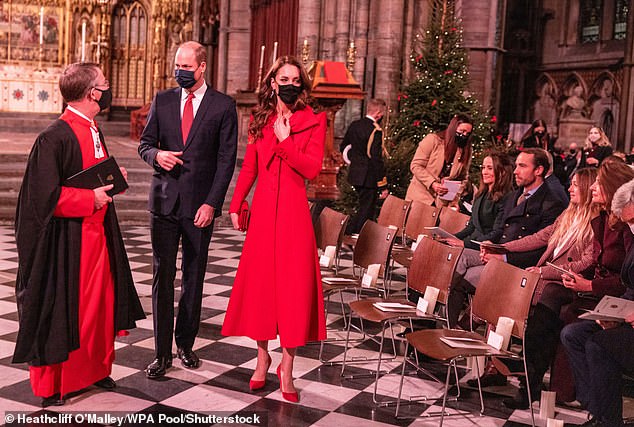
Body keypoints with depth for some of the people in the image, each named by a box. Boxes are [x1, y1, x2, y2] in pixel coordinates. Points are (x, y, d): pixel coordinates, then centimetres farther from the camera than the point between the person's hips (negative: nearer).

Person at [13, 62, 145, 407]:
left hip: (97, 233, 8)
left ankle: (95, 369, 33)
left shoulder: (92, 132, 9)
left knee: (100, 303, 16)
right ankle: (51, 385, 21)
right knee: (61, 310, 4)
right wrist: (91, 198, -20)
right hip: (66, 240, -8)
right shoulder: (54, 138, -18)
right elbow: (45, 196, -22)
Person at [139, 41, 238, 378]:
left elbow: (226, 160, -3)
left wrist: (212, 203, -11)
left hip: (200, 204, -2)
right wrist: (156, 154, -11)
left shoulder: (223, 106, 0)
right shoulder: (162, 101, 9)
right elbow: (145, 143, 13)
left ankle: (185, 343, 22)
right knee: (162, 275, 0)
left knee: (193, 277, 8)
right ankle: (162, 352, 8)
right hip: (164, 200, 2)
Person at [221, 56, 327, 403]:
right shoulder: (260, 120, 10)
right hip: (263, 209, 3)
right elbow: (249, 167, 12)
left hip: (293, 211, -3)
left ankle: (287, 367, 10)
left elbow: (312, 168, -10)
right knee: (259, 281, 6)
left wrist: (284, 140, -14)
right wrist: (235, 205, 5)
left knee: (293, 285, -1)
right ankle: (262, 358, 23)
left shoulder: (314, 121, 0)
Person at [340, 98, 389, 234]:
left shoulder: (354, 125, 6)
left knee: (364, 209, 21)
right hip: (369, 177, -8)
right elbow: (376, 159, -21)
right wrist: (383, 186, -17)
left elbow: (343, 147, 17)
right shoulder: (376, 130, -18)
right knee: (366, 212, 0)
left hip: (355, 174, 8)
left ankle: (347, 234, 23)